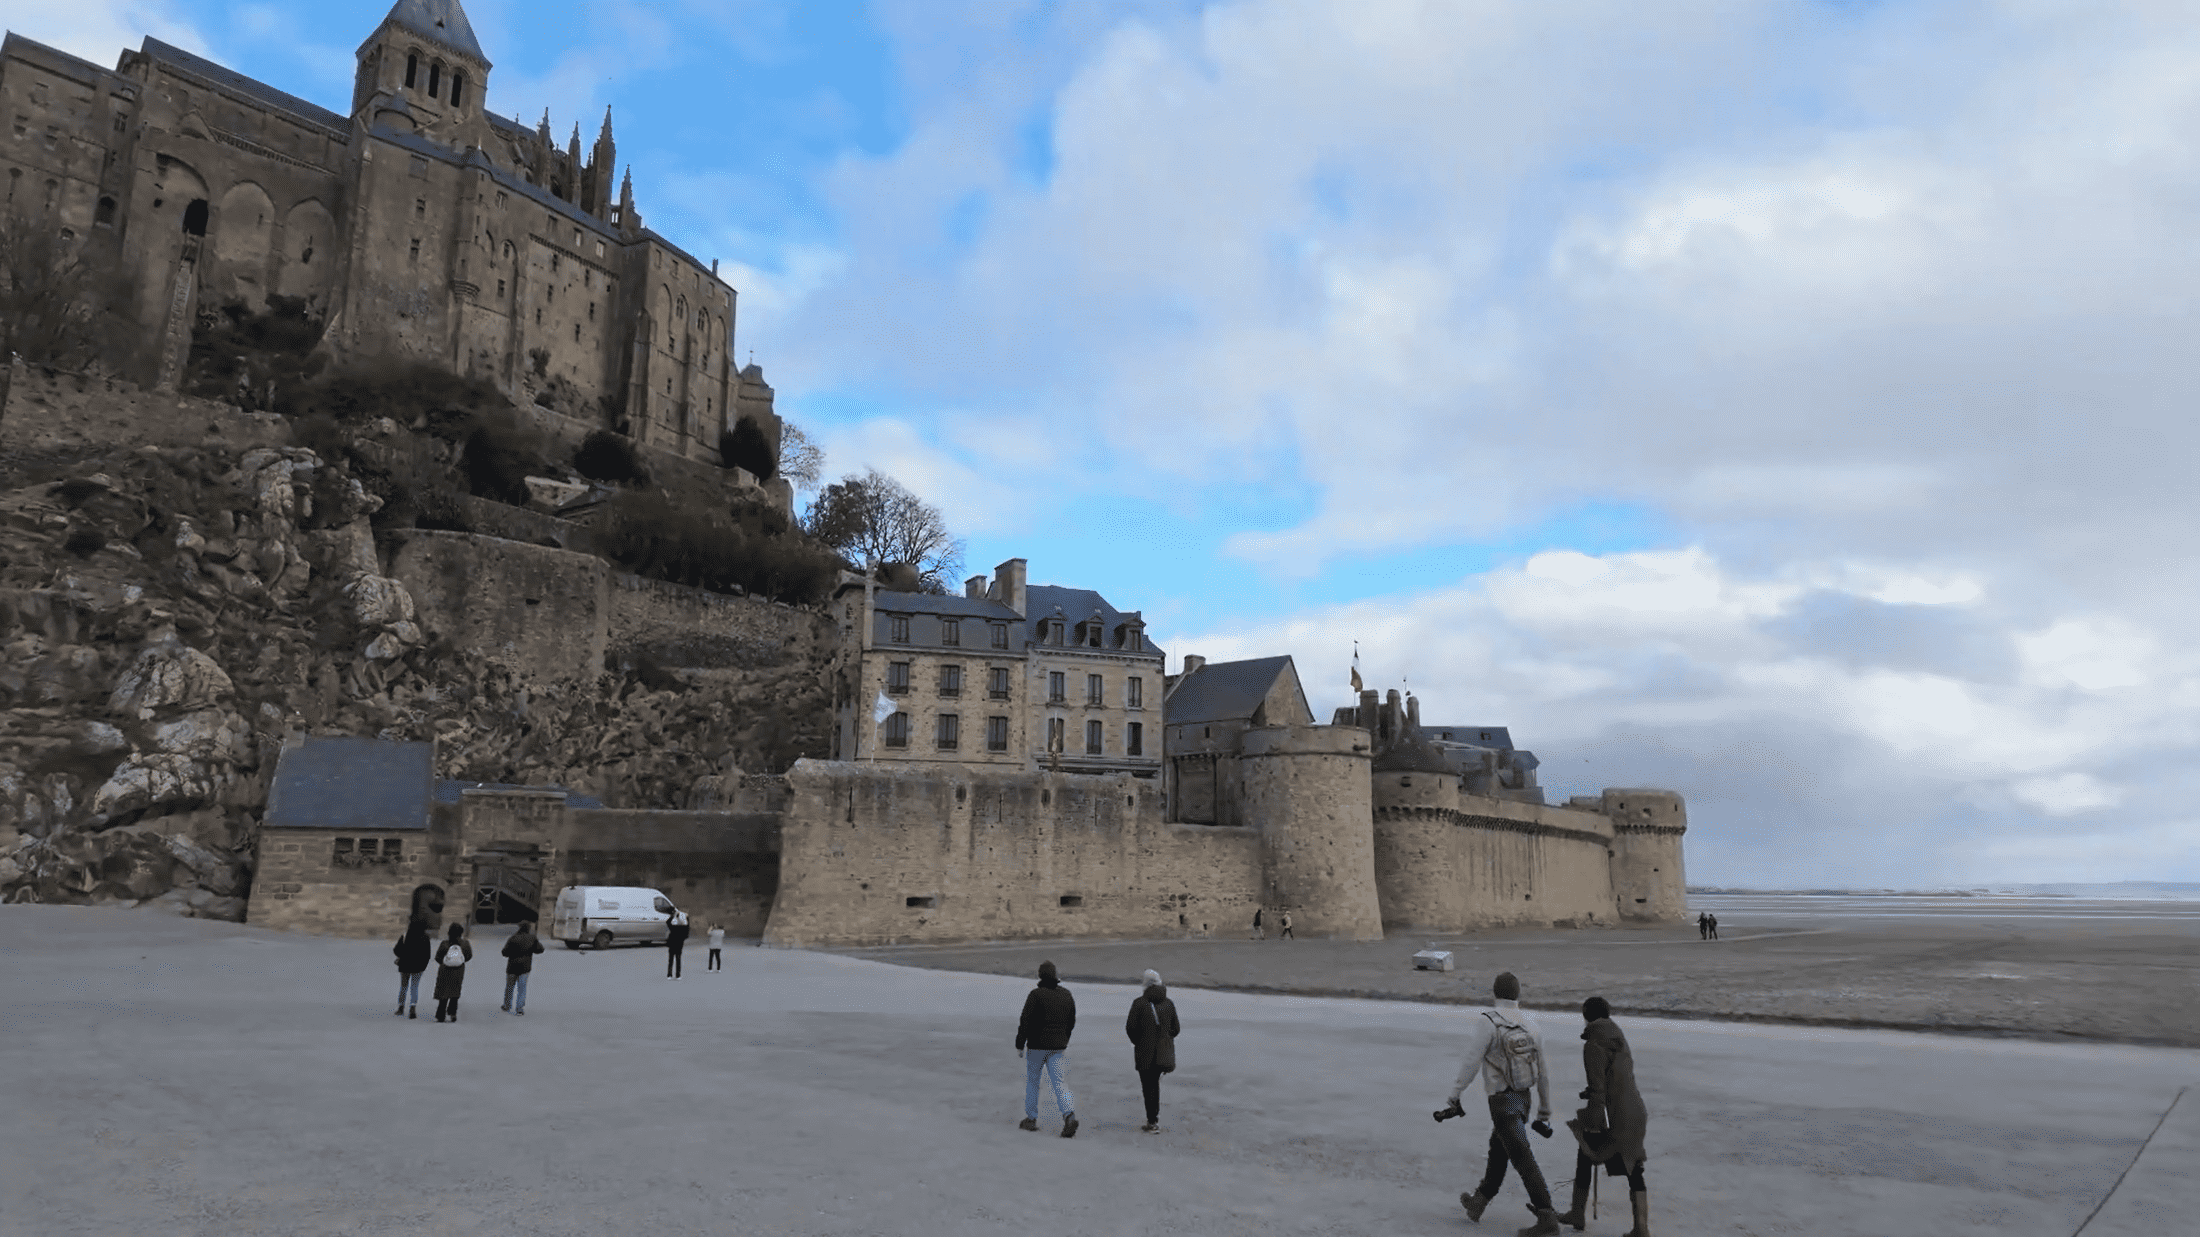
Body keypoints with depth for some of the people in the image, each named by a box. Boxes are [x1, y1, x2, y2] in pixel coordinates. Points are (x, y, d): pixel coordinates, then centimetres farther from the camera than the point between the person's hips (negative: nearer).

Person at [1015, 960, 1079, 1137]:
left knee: (1032, 1081, 14)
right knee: (1060, 1083, 0)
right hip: (1058, 1047, 4)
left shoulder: (1036, 994, -11)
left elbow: (1025, 1021, -12)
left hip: (1037, 1045, -4)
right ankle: (1069, 1114, -20)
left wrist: (1020, 1044, -4)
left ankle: (1031, 1118, 21)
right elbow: (1072, 1021, 14)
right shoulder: (1066, 994, 6)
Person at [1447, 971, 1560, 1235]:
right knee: (1498, 1152, 21)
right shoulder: (1530, 1024, 1)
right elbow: (1543, 1072, 6)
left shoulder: (1487, 1022, -18)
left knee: (1523, 1160, -5)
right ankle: (1478, 1203, 34)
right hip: (1523, 1100, 7)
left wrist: (1455, 1096, -7)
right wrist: (1544, 1112, 15)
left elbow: (1471, 1063, -19)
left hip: (1502, 1103, -7)